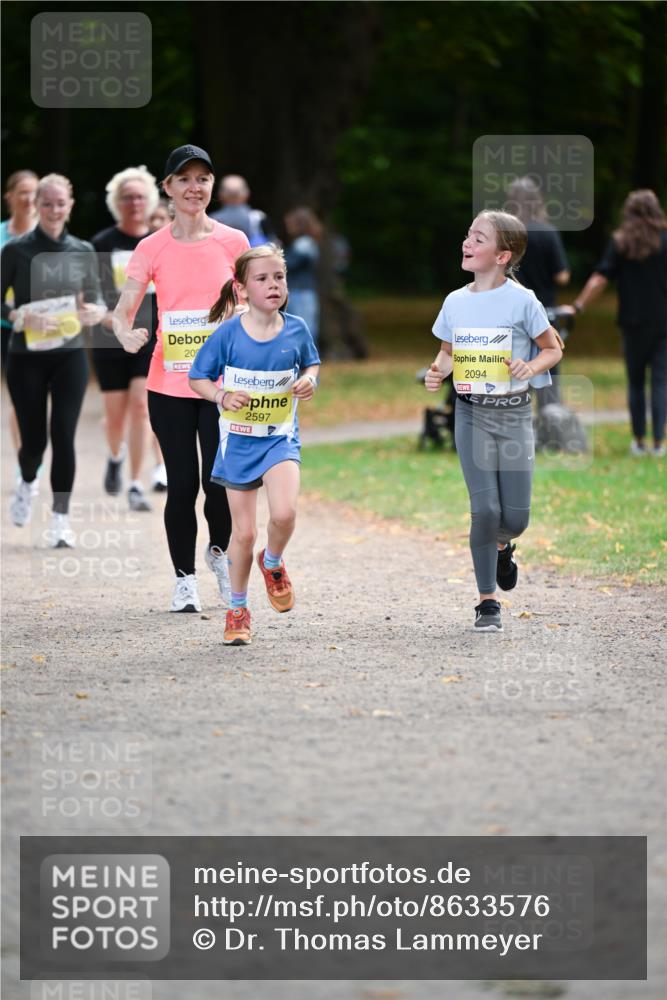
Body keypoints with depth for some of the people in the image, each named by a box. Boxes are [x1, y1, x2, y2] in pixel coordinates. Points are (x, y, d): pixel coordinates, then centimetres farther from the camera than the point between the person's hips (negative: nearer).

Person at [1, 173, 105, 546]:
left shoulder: (83, 251, 4)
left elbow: (97, 296, 13)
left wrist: (97, 311, -10)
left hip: (70, 356, 1)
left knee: (63, 434, -9)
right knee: (34, 438, 5)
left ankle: (61, 517, -3)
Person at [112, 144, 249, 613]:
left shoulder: (232, 241, 2)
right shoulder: (152, 249, 1)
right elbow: (123, 311, -2)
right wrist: (127, 334, -25)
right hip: (169, 385, 0)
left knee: (219, 482, -5)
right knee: (182, 484, 0)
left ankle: (219, 551, 26)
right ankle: (185, 578, 15)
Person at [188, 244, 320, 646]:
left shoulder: (296, 329, -5)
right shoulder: (228, 334, -10)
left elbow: (312, 364, 14)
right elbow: (198, 378, -1)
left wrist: (309, 380, -9)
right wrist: (222, 397, -20)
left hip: (281, 438, 0)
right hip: (239, 441, 0)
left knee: (284, 512, -24)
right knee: (244, 532, 4)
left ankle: (273, 563, 10)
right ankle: (238, 608, 25)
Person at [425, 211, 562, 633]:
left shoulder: (522, 301, -7)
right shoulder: (456, 302, 4)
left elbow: (553, 349, 3)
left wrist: (531, 367, -17)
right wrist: (438, 372, -2)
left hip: (514, 412, -2)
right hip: (472, 413, 2)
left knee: (516, 516, -1)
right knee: (485, 509, -9)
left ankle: (502, 545, 38)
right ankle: (487, 604, 2)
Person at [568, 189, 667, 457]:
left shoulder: (620, 242, -1)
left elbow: (601, 277, -6)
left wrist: (580, 304, 0)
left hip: (634, 322, 1)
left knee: (636, 383, 12)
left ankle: (639, 441, 12)